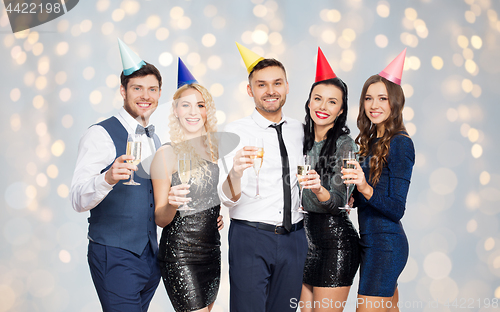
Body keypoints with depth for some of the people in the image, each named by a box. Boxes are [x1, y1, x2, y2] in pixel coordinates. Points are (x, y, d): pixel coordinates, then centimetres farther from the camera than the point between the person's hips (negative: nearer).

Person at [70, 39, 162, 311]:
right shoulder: (100, 135, -10)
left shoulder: (154, 140, 13)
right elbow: (78, 200, -19)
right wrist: (108, 178, -38)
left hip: (151, 256, 7)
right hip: (115, 258, -7)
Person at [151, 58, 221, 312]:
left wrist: (224, 212, 3)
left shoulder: (215, 149, 7)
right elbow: (160, 220, -8)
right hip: (180, 253, -6)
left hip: (212, 250, 6)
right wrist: (171, 203, -29)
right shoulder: (166, 155, -10)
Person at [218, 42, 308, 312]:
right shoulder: (234, 132, -5)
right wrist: (235, 172, -34)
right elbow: (228, 198, -13)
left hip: (294, 239, 4)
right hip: (250, 238, -4)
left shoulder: (299, 131, 9)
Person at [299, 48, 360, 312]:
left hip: (335, 241, -6)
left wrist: (320, 190, -37)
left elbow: (338, 201, -19)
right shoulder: (302, 139, 7)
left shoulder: (345, 145, -10)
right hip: (304, 235, 6)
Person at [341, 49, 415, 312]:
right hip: (371, 241, 8)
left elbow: (396, 209, -17)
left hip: (385, 244, -8)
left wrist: (365, 188, -31)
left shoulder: (400, 144, -12)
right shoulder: (369, 141, 13)